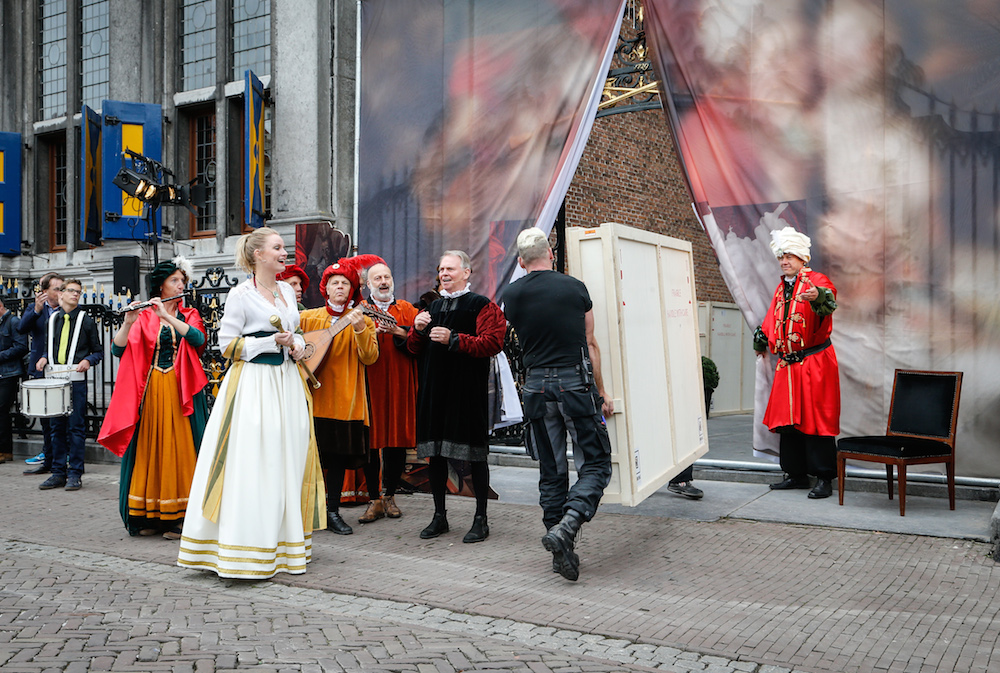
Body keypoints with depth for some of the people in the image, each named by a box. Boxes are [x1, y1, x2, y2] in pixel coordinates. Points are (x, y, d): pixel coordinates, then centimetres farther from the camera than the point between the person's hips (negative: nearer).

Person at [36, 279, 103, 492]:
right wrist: (44, 358, 1)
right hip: (54, 377, 4)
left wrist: (88, 360, -16)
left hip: (76, 379, -4)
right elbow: (48, 346, 22)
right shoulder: (52, 319, 14)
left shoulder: (86, 320, 3)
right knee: (56, 426, 8)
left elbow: (98, 351, 4)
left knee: (76, 426, -3)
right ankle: (58, 472, 16)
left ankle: (75, 474, 3)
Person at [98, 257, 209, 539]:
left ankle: (178, 518, 2)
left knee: (179, 448, -3)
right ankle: (150, 516, 12)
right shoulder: (143, 317, 7)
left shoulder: (189, 315, 11)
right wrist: (128, 322, -20)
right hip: (150, 391, 0)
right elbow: (118, 350, -5)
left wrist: (167, 316, -19)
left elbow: (198, 338, -11)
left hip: (182, 392, 0)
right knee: (149, 449, 2)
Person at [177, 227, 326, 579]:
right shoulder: (241, 294, -5)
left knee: (288, 461, 8)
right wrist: (271, 342, -15)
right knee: (251, 463, -7)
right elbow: (228, 345, -8)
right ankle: (248, 548, 1)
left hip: (286, 382, 7)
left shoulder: (287, 291, 14)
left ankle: (283, 542, 18)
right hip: (253, 384, -7)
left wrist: (296, 344, 3)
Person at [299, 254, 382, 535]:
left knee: (339, 454, 4)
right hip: (314, 396, 0)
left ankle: (333, 510, 14)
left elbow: (369, 358, -6)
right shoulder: (307, 317, 9)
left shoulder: (362, 320, 6)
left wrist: (360, 329, -19)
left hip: (345, 397, 0)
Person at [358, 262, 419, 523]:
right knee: (370, 440, -2)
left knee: (397, 439, 4)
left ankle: (390, 496, 17)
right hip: (369, 383, -1)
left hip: (399, 383, 1)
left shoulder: (407, 310, 13)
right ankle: (374, 500, 6)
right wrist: (372, 332, -17)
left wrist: (399, 333, -15)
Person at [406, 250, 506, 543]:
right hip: (434, 389, 6)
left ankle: (481, 519, 11)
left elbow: (492, 343, -17)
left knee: (475, 455, 0)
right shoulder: (433, 306, 17)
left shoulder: (482, 305, -3)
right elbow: (414, 348, 20)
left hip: (468, 390, -6)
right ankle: (439, 516, 22)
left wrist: (453, 338, -21)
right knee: (435, 452, 9)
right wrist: (417, 330, -2)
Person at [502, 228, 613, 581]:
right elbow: (590, 344, 6)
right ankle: (566, 527, -17)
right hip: (576, 380, -3)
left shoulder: (511, 295, 5)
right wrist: (601, 393, 14)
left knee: (551, 472, 12)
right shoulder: (575, 287, 0)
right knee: (595, 464, 5)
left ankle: (561, 551, 13)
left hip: (536, 385, 3)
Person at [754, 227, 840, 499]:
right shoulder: (781, 288, 15)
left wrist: (817, 296, -54)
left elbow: (829, 298, -32)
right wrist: (761, 342, 41)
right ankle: (796, 474, 20)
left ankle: (824, 479, 3)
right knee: (787, 418, 9)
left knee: (816, 418, -5)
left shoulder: (816, 281, -8)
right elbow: (772, 318, 31)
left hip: (814, 363, -7)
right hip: (787, 364, 7)